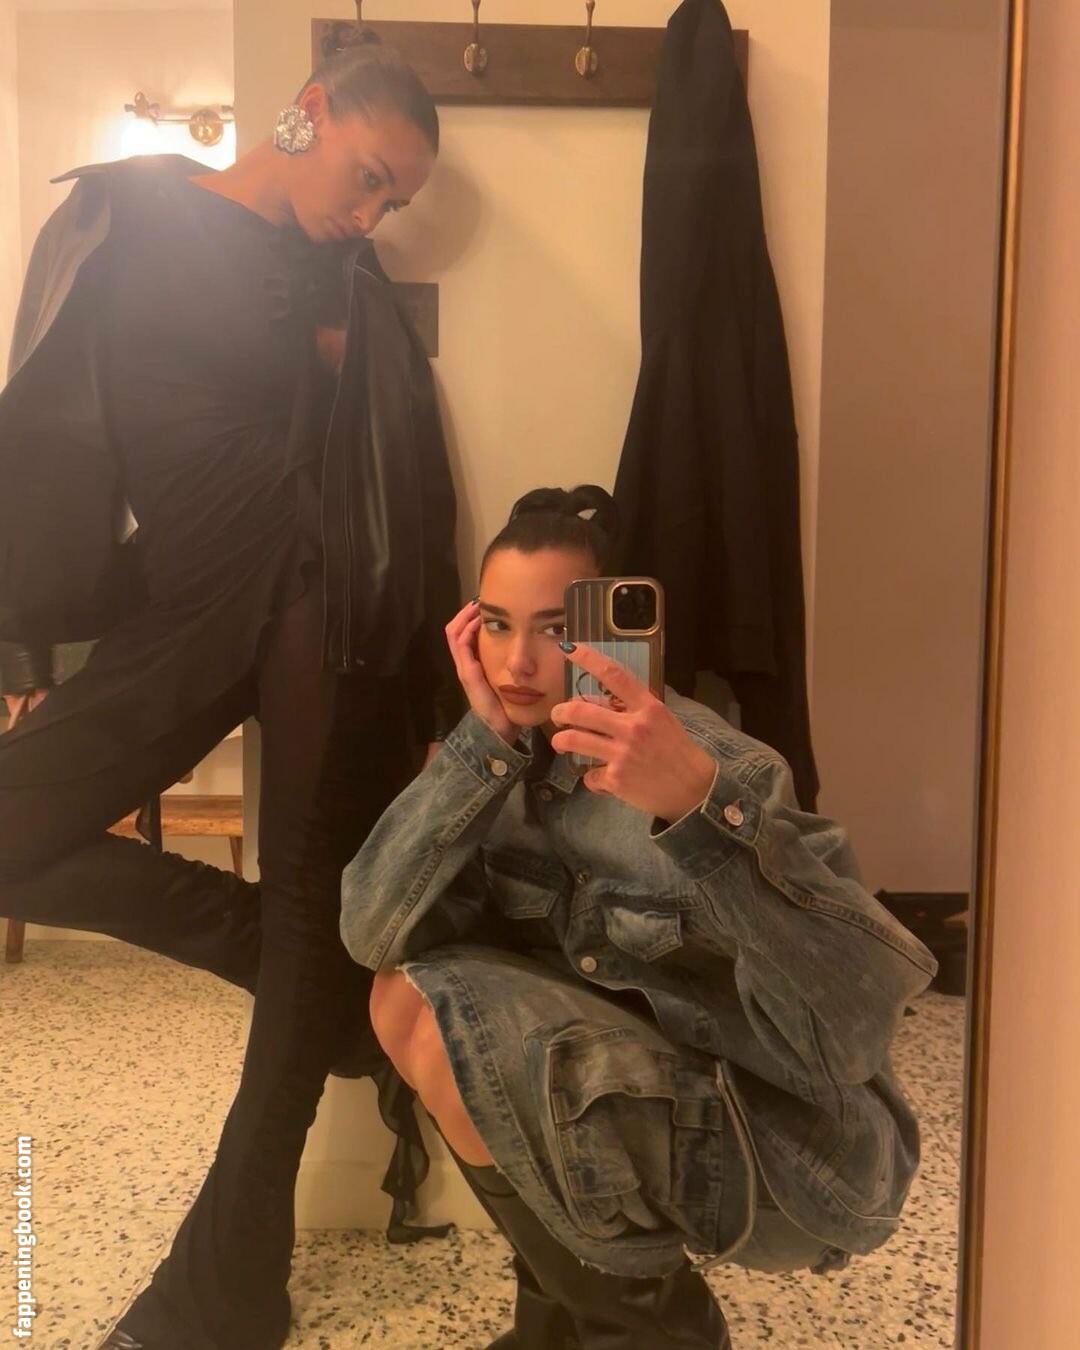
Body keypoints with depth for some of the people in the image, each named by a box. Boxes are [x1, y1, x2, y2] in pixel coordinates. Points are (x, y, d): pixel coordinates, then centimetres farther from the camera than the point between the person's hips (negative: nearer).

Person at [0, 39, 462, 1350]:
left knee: (316, 898, -3)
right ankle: (312, 961, 7)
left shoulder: (348, 281, 10)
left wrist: (428, 699, 2)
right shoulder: (122, 213, 6)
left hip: (318, 609, 0)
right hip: (181, 610, 1)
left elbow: (390, 478, 7)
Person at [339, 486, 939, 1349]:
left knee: (445, 1028, -21)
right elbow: (371, 933, -13)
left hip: (795, 1152, -6)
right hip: (651, 1094, 7)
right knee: (405, 991, -5)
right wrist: (483, 740, -22)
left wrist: (699, 805, -46)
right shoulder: (515, 757, -4)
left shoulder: (721, 767, -24)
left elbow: (862, 1019, -34)